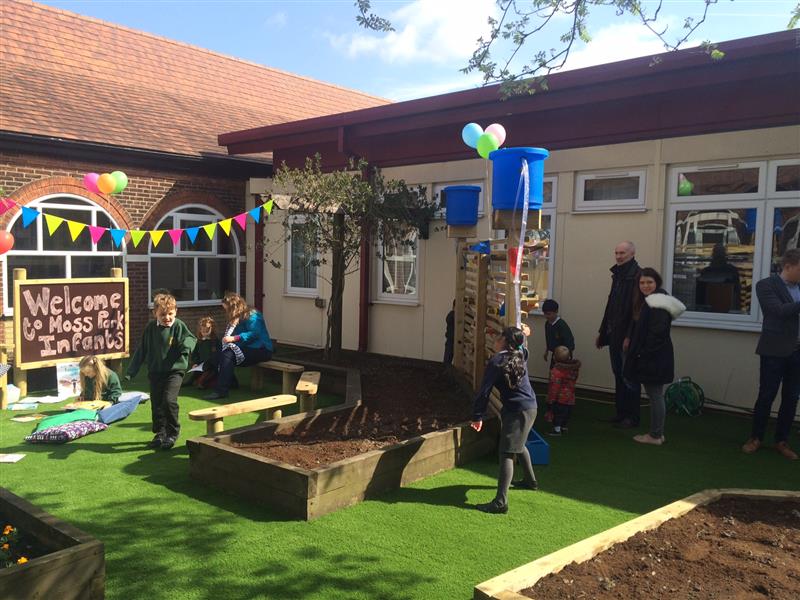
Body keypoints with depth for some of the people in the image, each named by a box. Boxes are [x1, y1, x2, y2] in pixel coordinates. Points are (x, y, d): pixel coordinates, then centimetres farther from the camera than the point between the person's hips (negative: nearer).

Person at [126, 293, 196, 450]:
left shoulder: (178, 326, -6)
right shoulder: (150, 328, 4)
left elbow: (190, 338, -12)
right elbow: (141, 351, 10)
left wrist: (186, 345, -37)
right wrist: (131, 371, 10)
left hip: (174, 371, -4)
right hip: (155, 372, 4)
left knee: (169, 400, -18)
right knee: (156, 403, 10)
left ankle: (172, 433, 0)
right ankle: (160, 433, 27)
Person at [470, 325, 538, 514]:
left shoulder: (496, 361, -13)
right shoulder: (521, 354, 7)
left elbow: (484, 391, -15)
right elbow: (521, 344, 35)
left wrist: (477, 417, -10)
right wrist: (521, 334, 51)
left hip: (516, 410, -9)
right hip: (530, 407, 9)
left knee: (507, 454, -13)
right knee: (518, 445, 30)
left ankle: (501, 502, -19)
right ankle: (530, 480, 48)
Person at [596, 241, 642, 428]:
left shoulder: (637, 276, -14)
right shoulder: (618, 275, 15)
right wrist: (602, 332, 20)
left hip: (627, 337, -9)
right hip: (614, 335, 9)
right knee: (618, 376, 14)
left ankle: (632, 417, 9)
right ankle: (621, 413, 23)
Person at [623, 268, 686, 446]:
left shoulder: (658, 304, -18)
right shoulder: (646, 302, 14)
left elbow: (657, 333, -23)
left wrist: (644, 354, -19)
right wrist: (630, 338, 10)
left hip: (655, 358, -10)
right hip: (647, 357, 10)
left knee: (655, 396, -1)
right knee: (654, 395, 15)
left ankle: (656, 435, 7)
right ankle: (657, 432, 24)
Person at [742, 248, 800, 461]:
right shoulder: (766, 285, -8)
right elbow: (780, 310, -21)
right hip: (775, 350, -5)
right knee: (766, 396, 3)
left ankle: (781, 441, 22)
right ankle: (756, 437, 19)